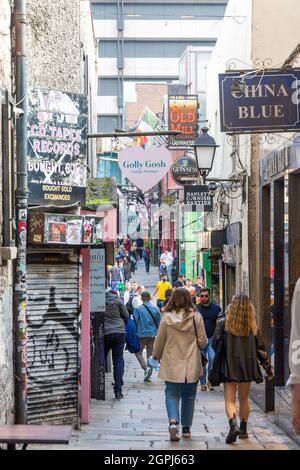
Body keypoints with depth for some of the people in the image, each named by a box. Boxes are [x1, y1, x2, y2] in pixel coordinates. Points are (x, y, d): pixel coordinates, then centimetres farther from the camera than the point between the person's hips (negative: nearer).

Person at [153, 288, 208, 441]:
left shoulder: (166, 318, -7)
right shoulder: (196, 317, -7)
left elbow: (159, 341, 2)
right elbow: (203, 342, -2)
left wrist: (157, 355, 20)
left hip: (172, 365, -1)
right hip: (191, 365, 1)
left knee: (172, 395, 6)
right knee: (189, 396, 14)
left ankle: (173, 420, -18)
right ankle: (186, 428, 19)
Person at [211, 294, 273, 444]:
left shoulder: (223, 323, -8)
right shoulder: (252, 326, -1)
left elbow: (215, 344, -7)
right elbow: (260, 348, 3)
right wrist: (268, 368, 11)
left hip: (229, 365, -2)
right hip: (248, 366, 2)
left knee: (229, 399, -1)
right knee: (244, 399, 17)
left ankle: (233, 424, -25)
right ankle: (243, 429, 23)